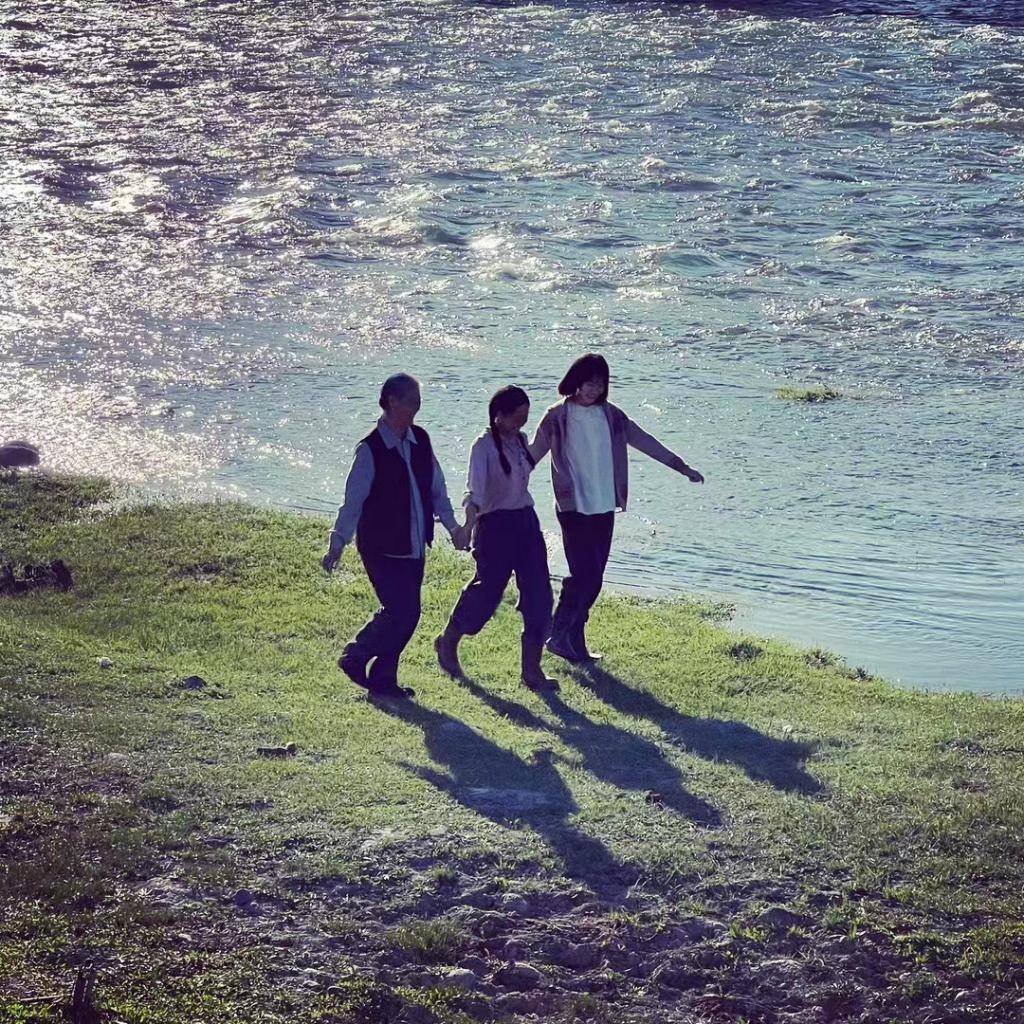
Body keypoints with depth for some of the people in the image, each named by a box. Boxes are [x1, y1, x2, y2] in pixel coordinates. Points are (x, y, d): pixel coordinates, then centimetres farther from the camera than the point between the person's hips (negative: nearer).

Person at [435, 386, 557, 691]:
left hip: (526, 521, 7)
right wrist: (470, 520, -41)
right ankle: (447, 644, 29)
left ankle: (532, 669, 4)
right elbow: (476, 487, -26)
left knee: (539, 596, -1)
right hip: (496, 525, -7)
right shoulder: (484, 445, -13)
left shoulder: (520, 440, 9)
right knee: (487, 591, 3)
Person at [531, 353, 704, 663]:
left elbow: (644, 441, 15)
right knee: (585, 575, -12)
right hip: (573, 507, -5)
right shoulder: (558, 416, -4)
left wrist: (681, 466, 17)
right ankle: (559, 635, 2)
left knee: (592, 578, 6)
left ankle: (574, 642, 15)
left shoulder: (610, 415, 9)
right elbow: (533, 454, -2)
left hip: (604, 508, 5)